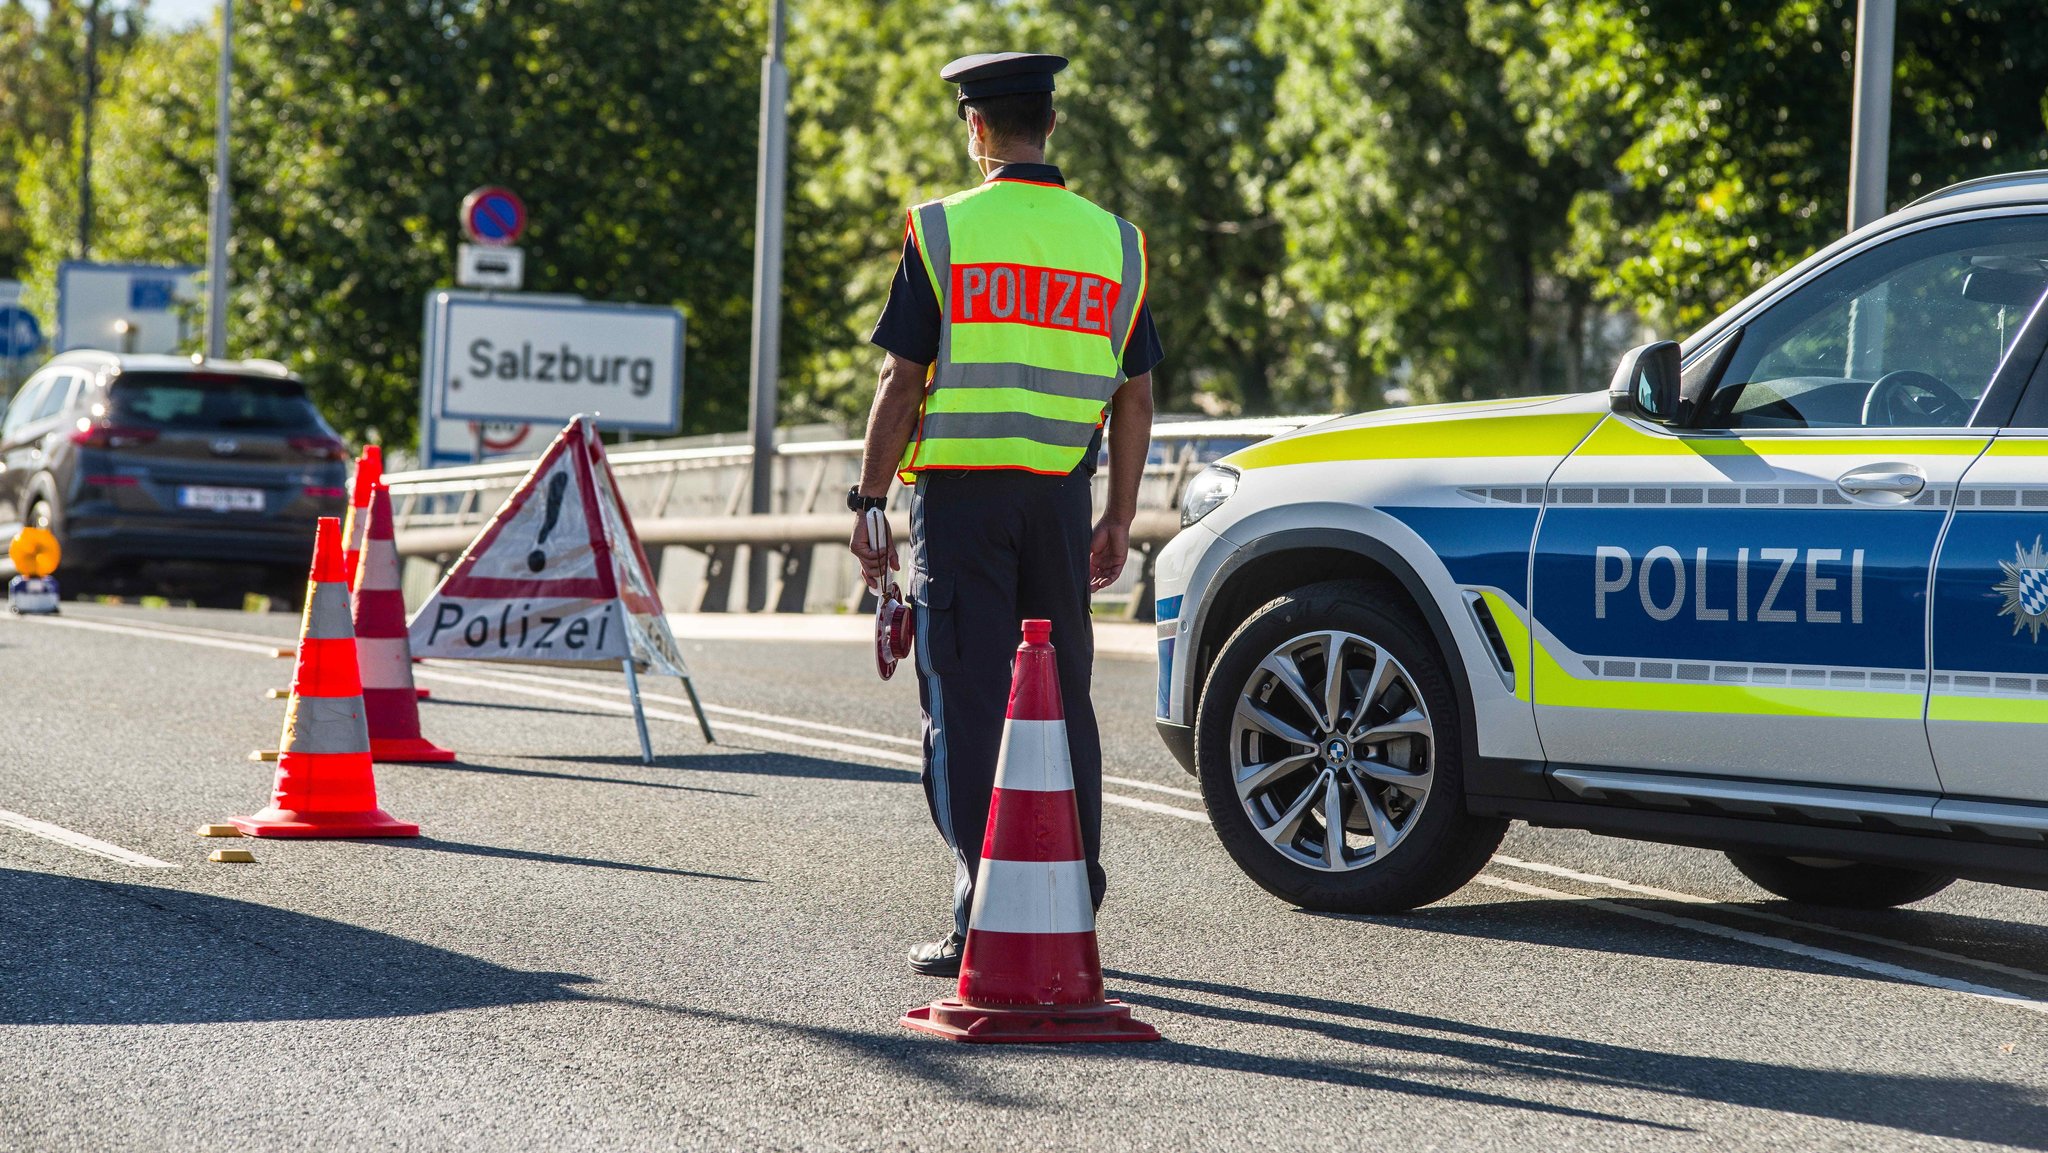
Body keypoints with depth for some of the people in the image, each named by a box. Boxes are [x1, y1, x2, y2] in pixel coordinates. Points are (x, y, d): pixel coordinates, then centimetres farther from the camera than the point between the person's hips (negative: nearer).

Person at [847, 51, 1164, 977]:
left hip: (960, 494, -4)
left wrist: (868, 502, -1)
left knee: (967, 706, -1)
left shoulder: (942, 231, -4)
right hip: (1061, 495, 4)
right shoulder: (1111, 241, 8)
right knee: (1063, 699, 12)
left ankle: (982, 925, -4)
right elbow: (1133, 396, 9)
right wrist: (1119, 519, 15)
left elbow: (902, 383, -7)